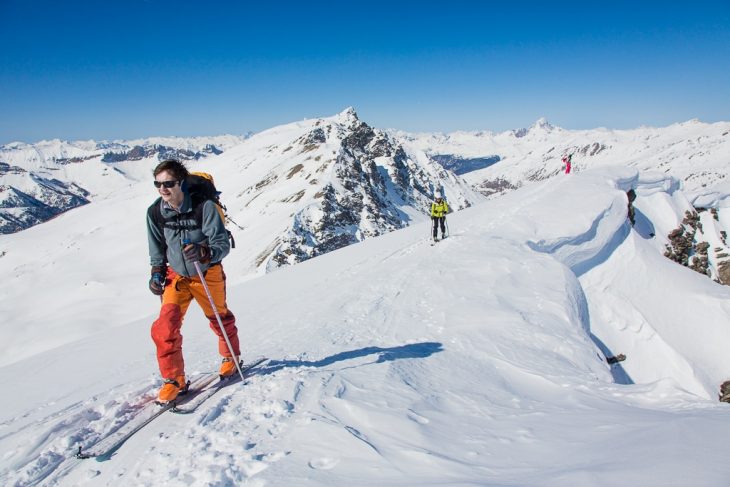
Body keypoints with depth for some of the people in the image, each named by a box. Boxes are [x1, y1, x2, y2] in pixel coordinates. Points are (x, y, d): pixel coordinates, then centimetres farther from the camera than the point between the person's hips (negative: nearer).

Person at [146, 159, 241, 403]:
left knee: (219, 318, 18)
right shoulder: (155, 211, -12)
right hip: (177, 275, 3)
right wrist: (157, 272, 3)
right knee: (165, 326, -12)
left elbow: (222, 244, -27)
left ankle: (231, 357, 45)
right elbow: (157, 246, 7)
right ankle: (174, 379, 4)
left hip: (208, 274, -3)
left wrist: (204, 252, -45)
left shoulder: (204, 206, -26)